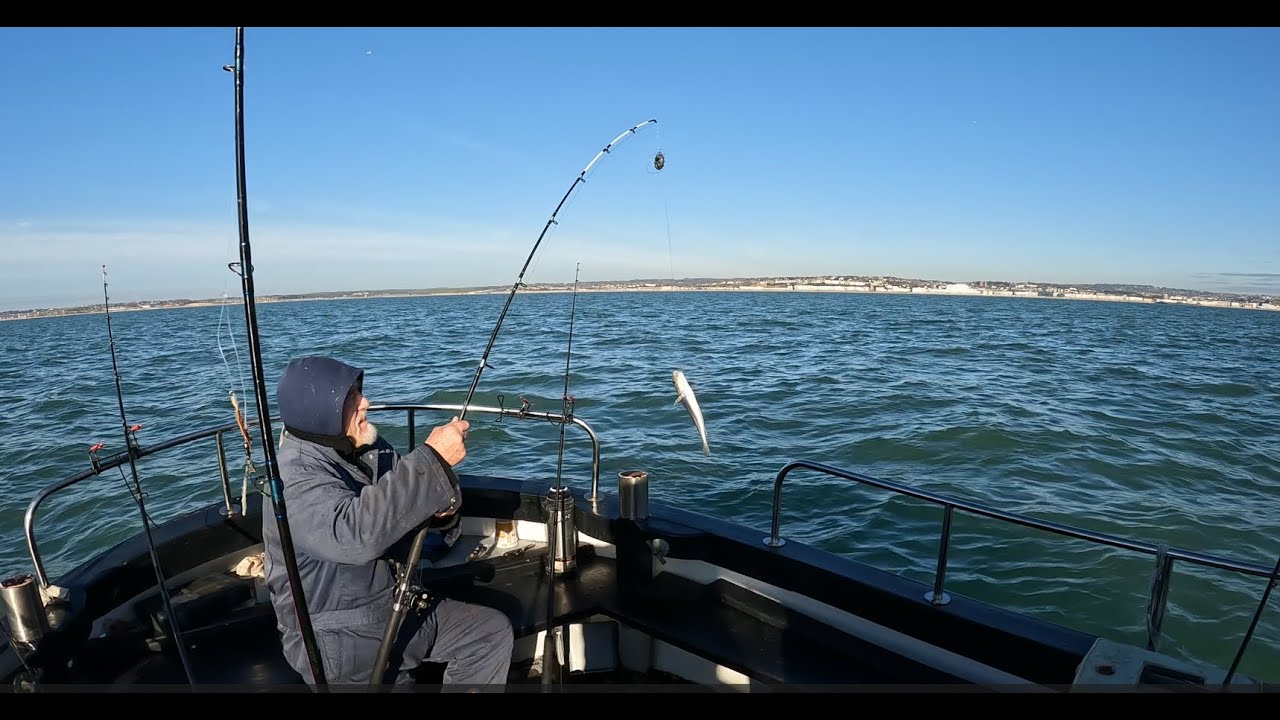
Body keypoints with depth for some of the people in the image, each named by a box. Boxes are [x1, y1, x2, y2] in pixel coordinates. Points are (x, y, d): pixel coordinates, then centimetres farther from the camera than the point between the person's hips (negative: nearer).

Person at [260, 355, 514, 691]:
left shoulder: (371, 448, 0)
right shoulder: (294, 478, -23)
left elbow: (401, 512, 9)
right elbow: (356, 534, -41)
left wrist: (441, 510, -15)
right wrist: (432, 458, -38)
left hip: (399, 608, 7)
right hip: (337, 640, -6)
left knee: (494, 630, 5)